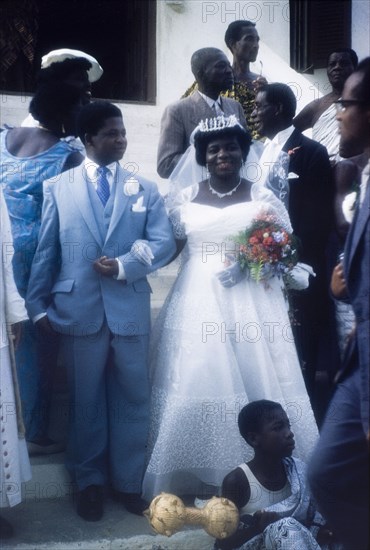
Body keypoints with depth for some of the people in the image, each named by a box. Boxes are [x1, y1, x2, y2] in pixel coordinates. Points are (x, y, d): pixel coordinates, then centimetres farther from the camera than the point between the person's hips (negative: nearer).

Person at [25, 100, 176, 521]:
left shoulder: (144, 188, 7)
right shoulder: (57, 188, 5)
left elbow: (164, 243, -2)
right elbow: (45, 251, 4)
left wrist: (123, 266, -16)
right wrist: (38, 305, 0)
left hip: (130, 309, 1)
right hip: (78, 309, -1)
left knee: (132, 398, 9)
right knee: (86, 401, 11)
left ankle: (128, 481, 27)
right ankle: (89, 481, 29)